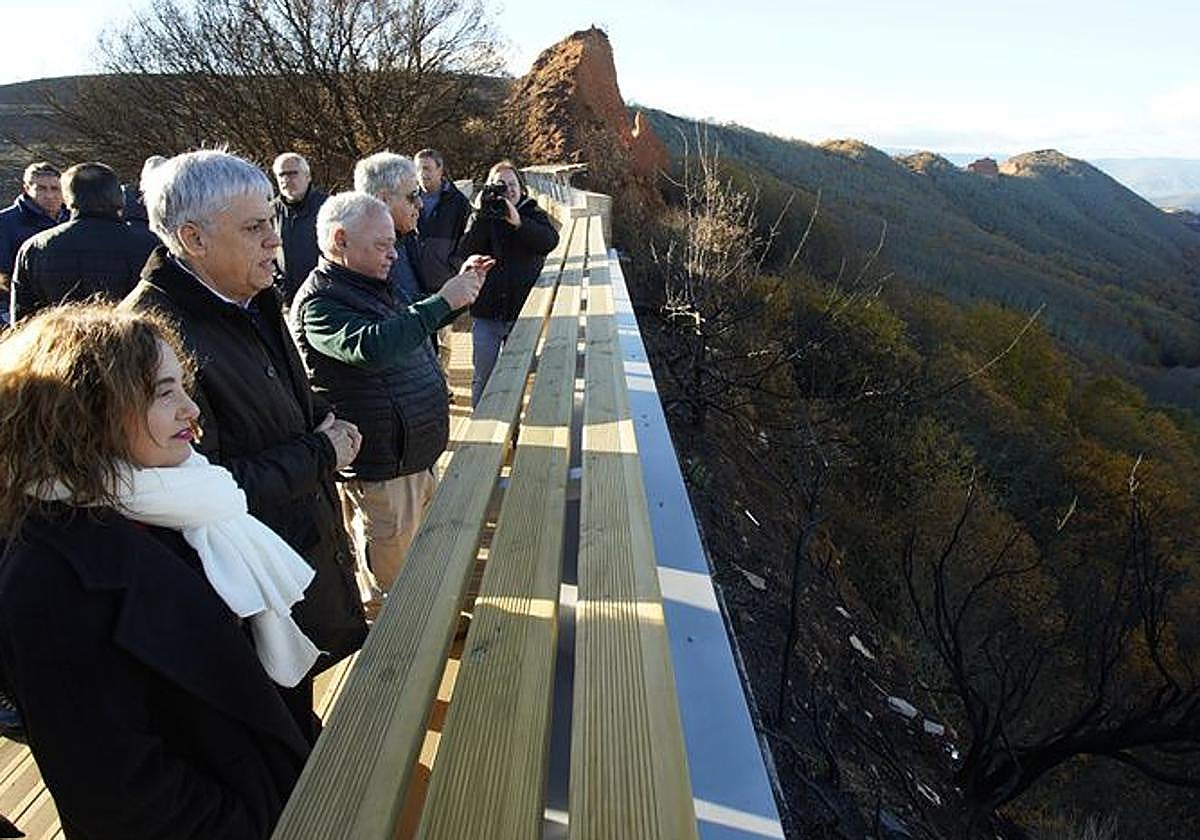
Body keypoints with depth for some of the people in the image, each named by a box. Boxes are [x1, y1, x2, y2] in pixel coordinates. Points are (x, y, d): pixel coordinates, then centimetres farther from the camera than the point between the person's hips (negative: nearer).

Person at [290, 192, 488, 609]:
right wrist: (442, 301, -34)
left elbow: (411, 329, 27)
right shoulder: (319, 303, -20)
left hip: (416, 454, 10)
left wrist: (459, 288, 15)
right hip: (378, 469, -10)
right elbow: (372, 347, -39)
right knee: (389, 578, 7)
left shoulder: (370, 284, 10)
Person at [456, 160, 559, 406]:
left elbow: (549, 241, -17)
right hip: (486, 312, 0)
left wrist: (518, 222, -30)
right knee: (483, 376, 8)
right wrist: (482, 215, -18)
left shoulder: (533, 214, 4)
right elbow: (465, 252, -11)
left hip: (522, 311, 0)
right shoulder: (480, 218, 5)